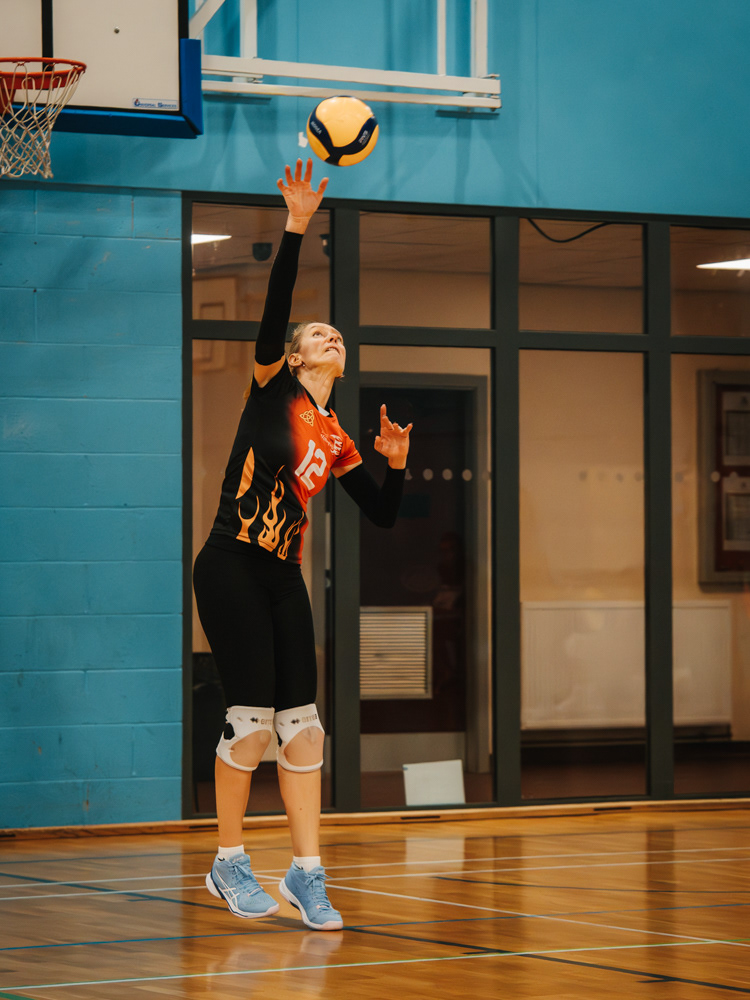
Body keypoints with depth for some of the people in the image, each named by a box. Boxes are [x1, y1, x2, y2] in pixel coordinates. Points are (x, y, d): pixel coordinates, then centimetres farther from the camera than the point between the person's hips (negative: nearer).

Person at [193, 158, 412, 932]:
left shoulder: (336, 440, 16)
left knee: (301, 719, -1)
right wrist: (295, 228, -22)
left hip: (283, 577, 6)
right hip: (231, 568, -6)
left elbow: (384, 517, 15)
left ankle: (306, 874, 2)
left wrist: (396, 464, -3)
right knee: (253, 714, -9)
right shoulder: (271, 388, 2)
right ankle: (229, 862, 6)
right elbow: (274, 311, -14)